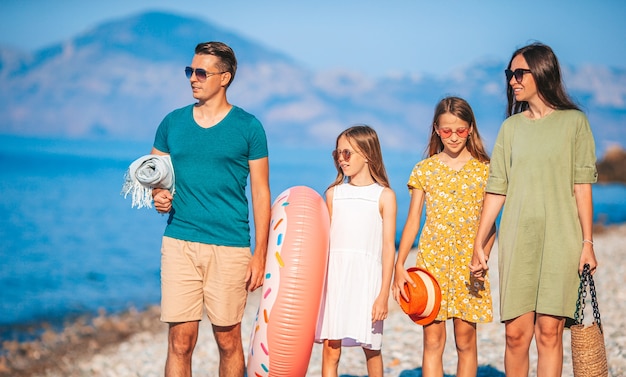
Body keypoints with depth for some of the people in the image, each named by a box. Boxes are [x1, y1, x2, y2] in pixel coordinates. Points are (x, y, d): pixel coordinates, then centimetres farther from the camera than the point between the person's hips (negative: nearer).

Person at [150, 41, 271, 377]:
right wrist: (158, 196, -7)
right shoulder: (172, 122, 10)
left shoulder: (247, 126, 1)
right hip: (179, 242, 2)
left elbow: (260, 192, 2)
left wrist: (260, 255, -3)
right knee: (180, 341, -1)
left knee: (228, 340, 6)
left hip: (230, 248, -2)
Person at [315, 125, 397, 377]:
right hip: (335, 275, 3)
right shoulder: (333, 193, 11)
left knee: (371, 347, 5)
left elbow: (388, 247, -2)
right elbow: (324, 241, 13)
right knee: (330, 347, -2)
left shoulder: (384, 195, 1)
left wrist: (384, 294, -7)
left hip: (367, 277, -2)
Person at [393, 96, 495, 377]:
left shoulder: (484, 169, 3)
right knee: (432, 340, 1)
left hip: (468, 262, 0)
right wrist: (399, 265, -1)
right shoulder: (425, 169, 5)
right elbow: (413, 221, 6)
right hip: (432, 259, 1)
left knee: (466, 339, 4)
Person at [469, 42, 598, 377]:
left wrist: (587, 241, -4)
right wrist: (478, 244, 6)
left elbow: (582, 186, 1)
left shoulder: (573, 121, 4)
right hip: (517, 239, 2)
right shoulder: (511, 127, 11)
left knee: (549, 331, -5)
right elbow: (497, 189, 9)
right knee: (516, 333, -2)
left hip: (560, 239, -2)